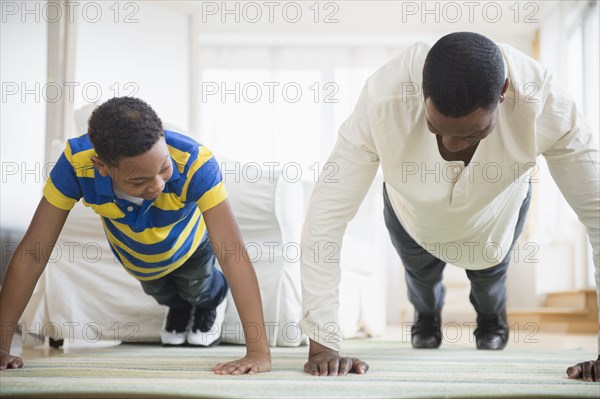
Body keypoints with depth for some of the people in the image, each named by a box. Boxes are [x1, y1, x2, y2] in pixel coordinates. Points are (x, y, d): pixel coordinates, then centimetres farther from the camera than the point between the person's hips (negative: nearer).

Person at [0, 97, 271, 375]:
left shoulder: (195, 163, -49)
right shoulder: (76, 163, -44)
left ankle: (213, 300, 62)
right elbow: (33, 252, -38)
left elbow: (232, 255, -53)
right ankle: (178, 306, 65)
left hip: (188, 246, -2)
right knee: (158, 291, 30)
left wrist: (259, 351, -59)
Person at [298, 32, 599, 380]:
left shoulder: (543, 102, -45)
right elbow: (327, 215, -41)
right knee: (421, 273, 27)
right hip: (414, 214, 0)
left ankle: (491, 319, 64)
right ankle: (427, 317, 64)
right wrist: (322, 345, -42)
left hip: (498, 207, 0)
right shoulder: (382, 102, -46)